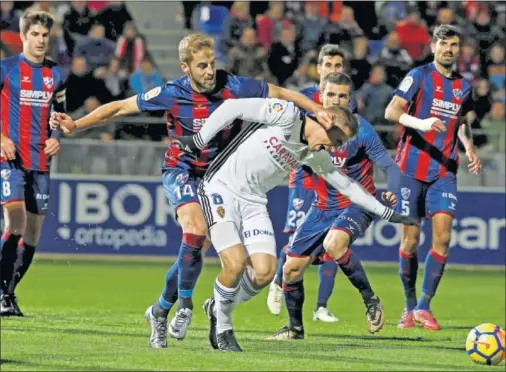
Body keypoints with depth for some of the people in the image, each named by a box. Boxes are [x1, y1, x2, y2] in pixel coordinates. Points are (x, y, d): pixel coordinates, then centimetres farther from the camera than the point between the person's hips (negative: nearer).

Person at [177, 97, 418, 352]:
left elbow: (345, 185, 18)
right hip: (221, 189, -7)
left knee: (265, 272, -8)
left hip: (253, 202, 7)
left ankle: (218, 308, 20)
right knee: (235, 264, -19)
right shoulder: (286, 114, -15)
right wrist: (198, 141, -13)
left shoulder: (316, 155, 6)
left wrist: (385, 212, 18)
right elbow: (232, 107, -15)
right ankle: (222, 327, 7)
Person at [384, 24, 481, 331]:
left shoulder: (463, 86, 12)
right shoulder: (419, 76, -3)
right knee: (410, 239, 0)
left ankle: (424, 306, -5)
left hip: (445, 170, 4)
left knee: (443, 235, -10)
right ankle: (409, 307, 15)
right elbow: (391, 112, -12)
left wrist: (470, 149, 8)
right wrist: (421, 123, -29)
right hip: (413, 168, -3)